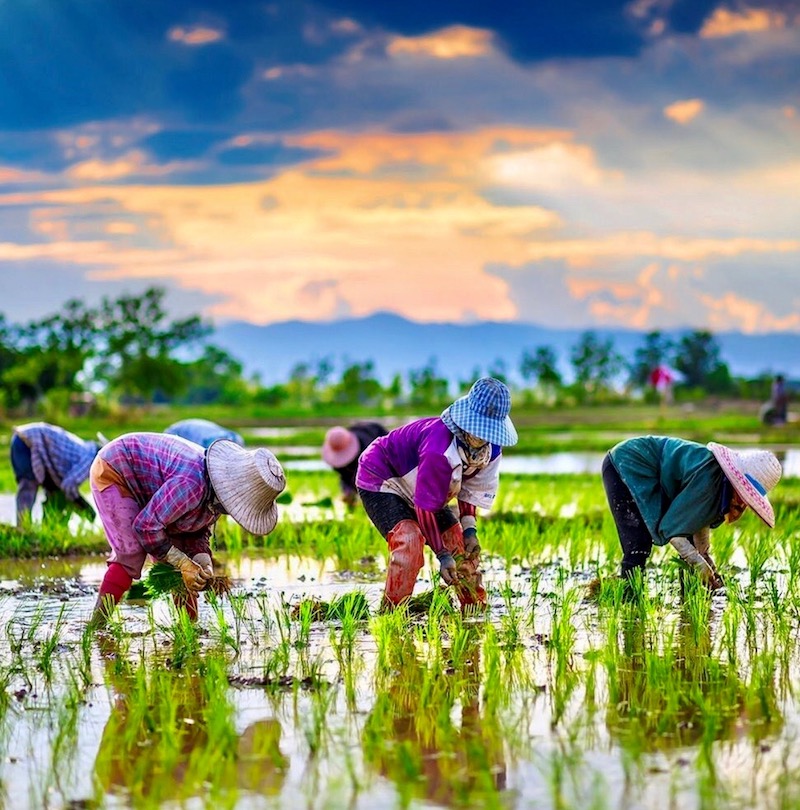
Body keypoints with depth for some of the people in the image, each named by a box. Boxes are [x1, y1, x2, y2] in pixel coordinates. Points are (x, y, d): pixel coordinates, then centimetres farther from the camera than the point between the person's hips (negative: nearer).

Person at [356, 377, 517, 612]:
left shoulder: (490, 449, -15)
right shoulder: (439, 447, -41)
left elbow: (471, 487, 3)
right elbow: (426, 506, -34)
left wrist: (469, 528, -8)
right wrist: (443, 555, -30)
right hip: (380, 480, -8)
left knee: (460, 541, 3)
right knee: (409, 539, -30)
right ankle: (390, 612, -26)